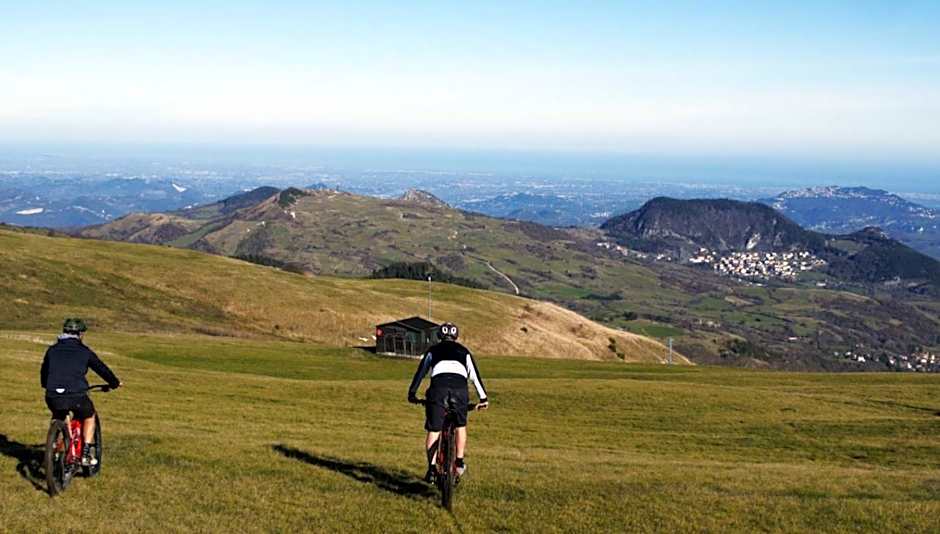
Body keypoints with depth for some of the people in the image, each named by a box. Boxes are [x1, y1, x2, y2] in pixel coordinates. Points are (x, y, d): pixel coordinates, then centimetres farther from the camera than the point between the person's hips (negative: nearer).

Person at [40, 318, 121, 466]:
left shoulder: (52, 350, 14)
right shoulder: (84, 351, 7)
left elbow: (43, 374, 25)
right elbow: (101, 368, 16)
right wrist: (115, 383, 33)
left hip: (53, 398, 3)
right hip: (76, 396, -3)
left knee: (57, 417, 35)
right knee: (89, 416, 26)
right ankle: (86, 454, 17)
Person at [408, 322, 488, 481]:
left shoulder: (433, 350, 27)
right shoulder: (463, 351, 29)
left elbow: (420, 372, 29)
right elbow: (474, 375, 28)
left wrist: (412, 393, 38)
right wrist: (483, 398, 31)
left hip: (438, 388, -1)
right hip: (460, 388, 1)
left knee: (433, 431, 7)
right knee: (461, 426, 24)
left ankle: (431, 469, 0)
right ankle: (460, 462, 21)